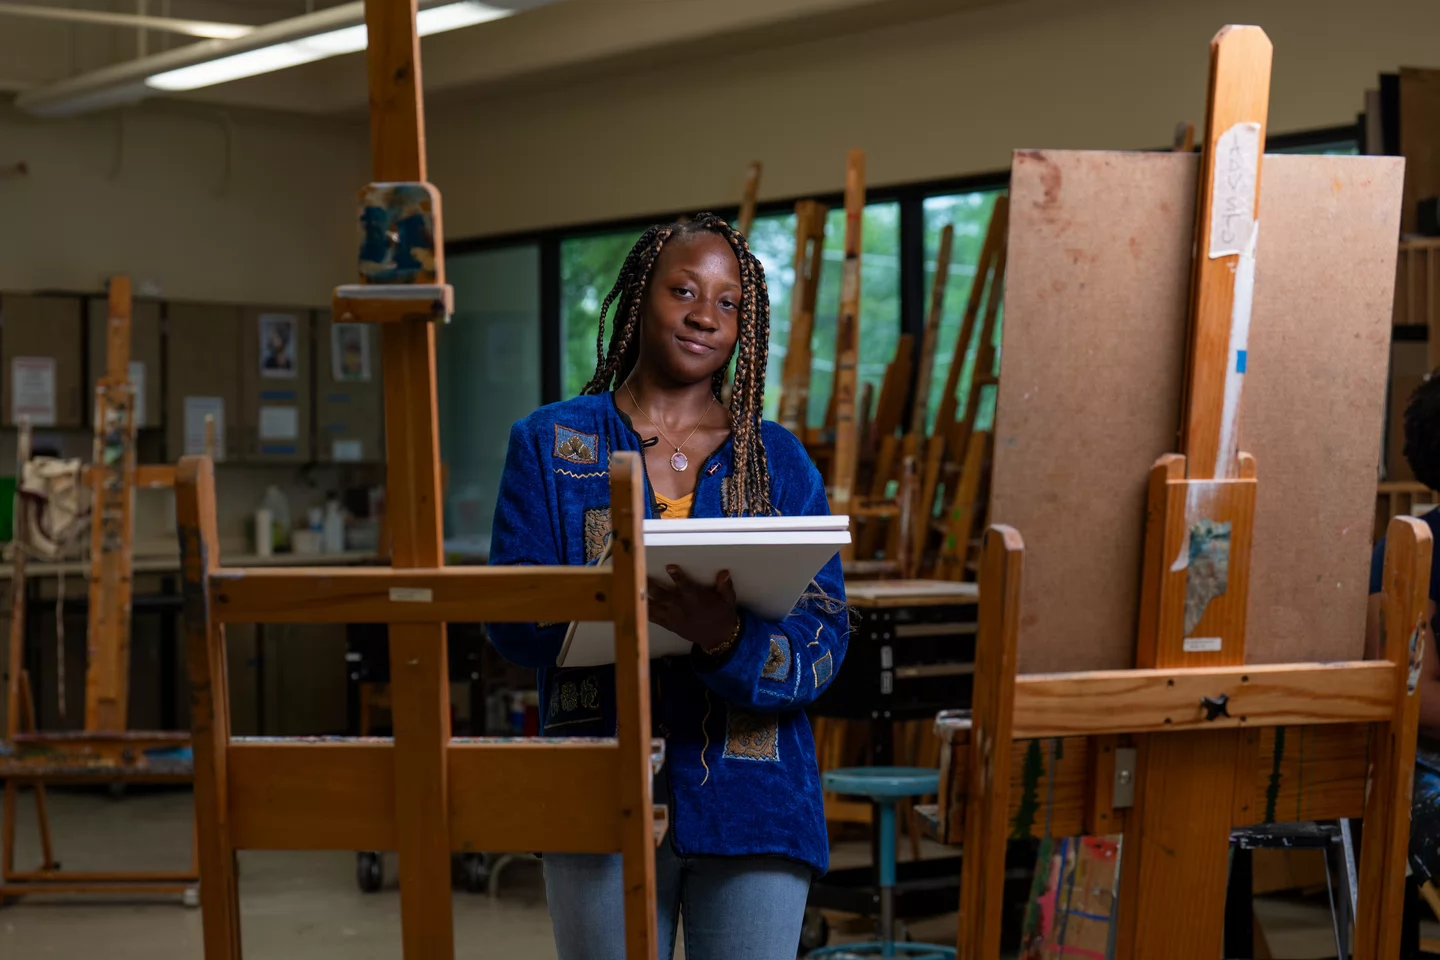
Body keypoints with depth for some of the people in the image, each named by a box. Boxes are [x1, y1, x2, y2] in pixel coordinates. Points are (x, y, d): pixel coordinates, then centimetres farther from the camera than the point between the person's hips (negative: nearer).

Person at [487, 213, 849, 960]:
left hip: (752, 803, 1)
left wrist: (730, 640, -24)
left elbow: (823, 639, -1)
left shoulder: (780, 462, 9)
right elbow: (512, 620, -3)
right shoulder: (552, 444, 6)